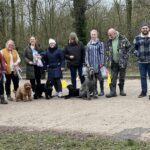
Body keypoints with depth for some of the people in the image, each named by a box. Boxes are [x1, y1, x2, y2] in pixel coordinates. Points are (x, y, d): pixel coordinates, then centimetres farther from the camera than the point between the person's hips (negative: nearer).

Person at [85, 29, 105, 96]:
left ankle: (102, 91, 11)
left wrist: (101, 63, -8)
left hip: (98, 64, -3)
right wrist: (87, 63, 3)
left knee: (100, 78, 1)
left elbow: (102, 53, -2)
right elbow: (87, 54, 10)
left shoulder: (100, 43, 0)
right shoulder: (88, 44, 9)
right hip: (91, 64, 3)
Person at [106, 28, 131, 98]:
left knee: (122, 77, 7)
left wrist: (125, 56, -4)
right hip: (114, 62, 3)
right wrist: (108, 60, 5)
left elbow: (129, 47, 1)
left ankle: (121, 90, 21)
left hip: (122, 62, -3)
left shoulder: (123, 39, -7)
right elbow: (107, 52, 13)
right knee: (113, 78, -2)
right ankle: (113, 92, -1)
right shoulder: (109, 41, 5)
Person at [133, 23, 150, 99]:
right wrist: (137, 54, -6)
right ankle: (143, 92, 18)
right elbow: (134, 48, 10)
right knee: (143, 77, 8)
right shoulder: (137, 38, 5)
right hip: (141, 61, 1)